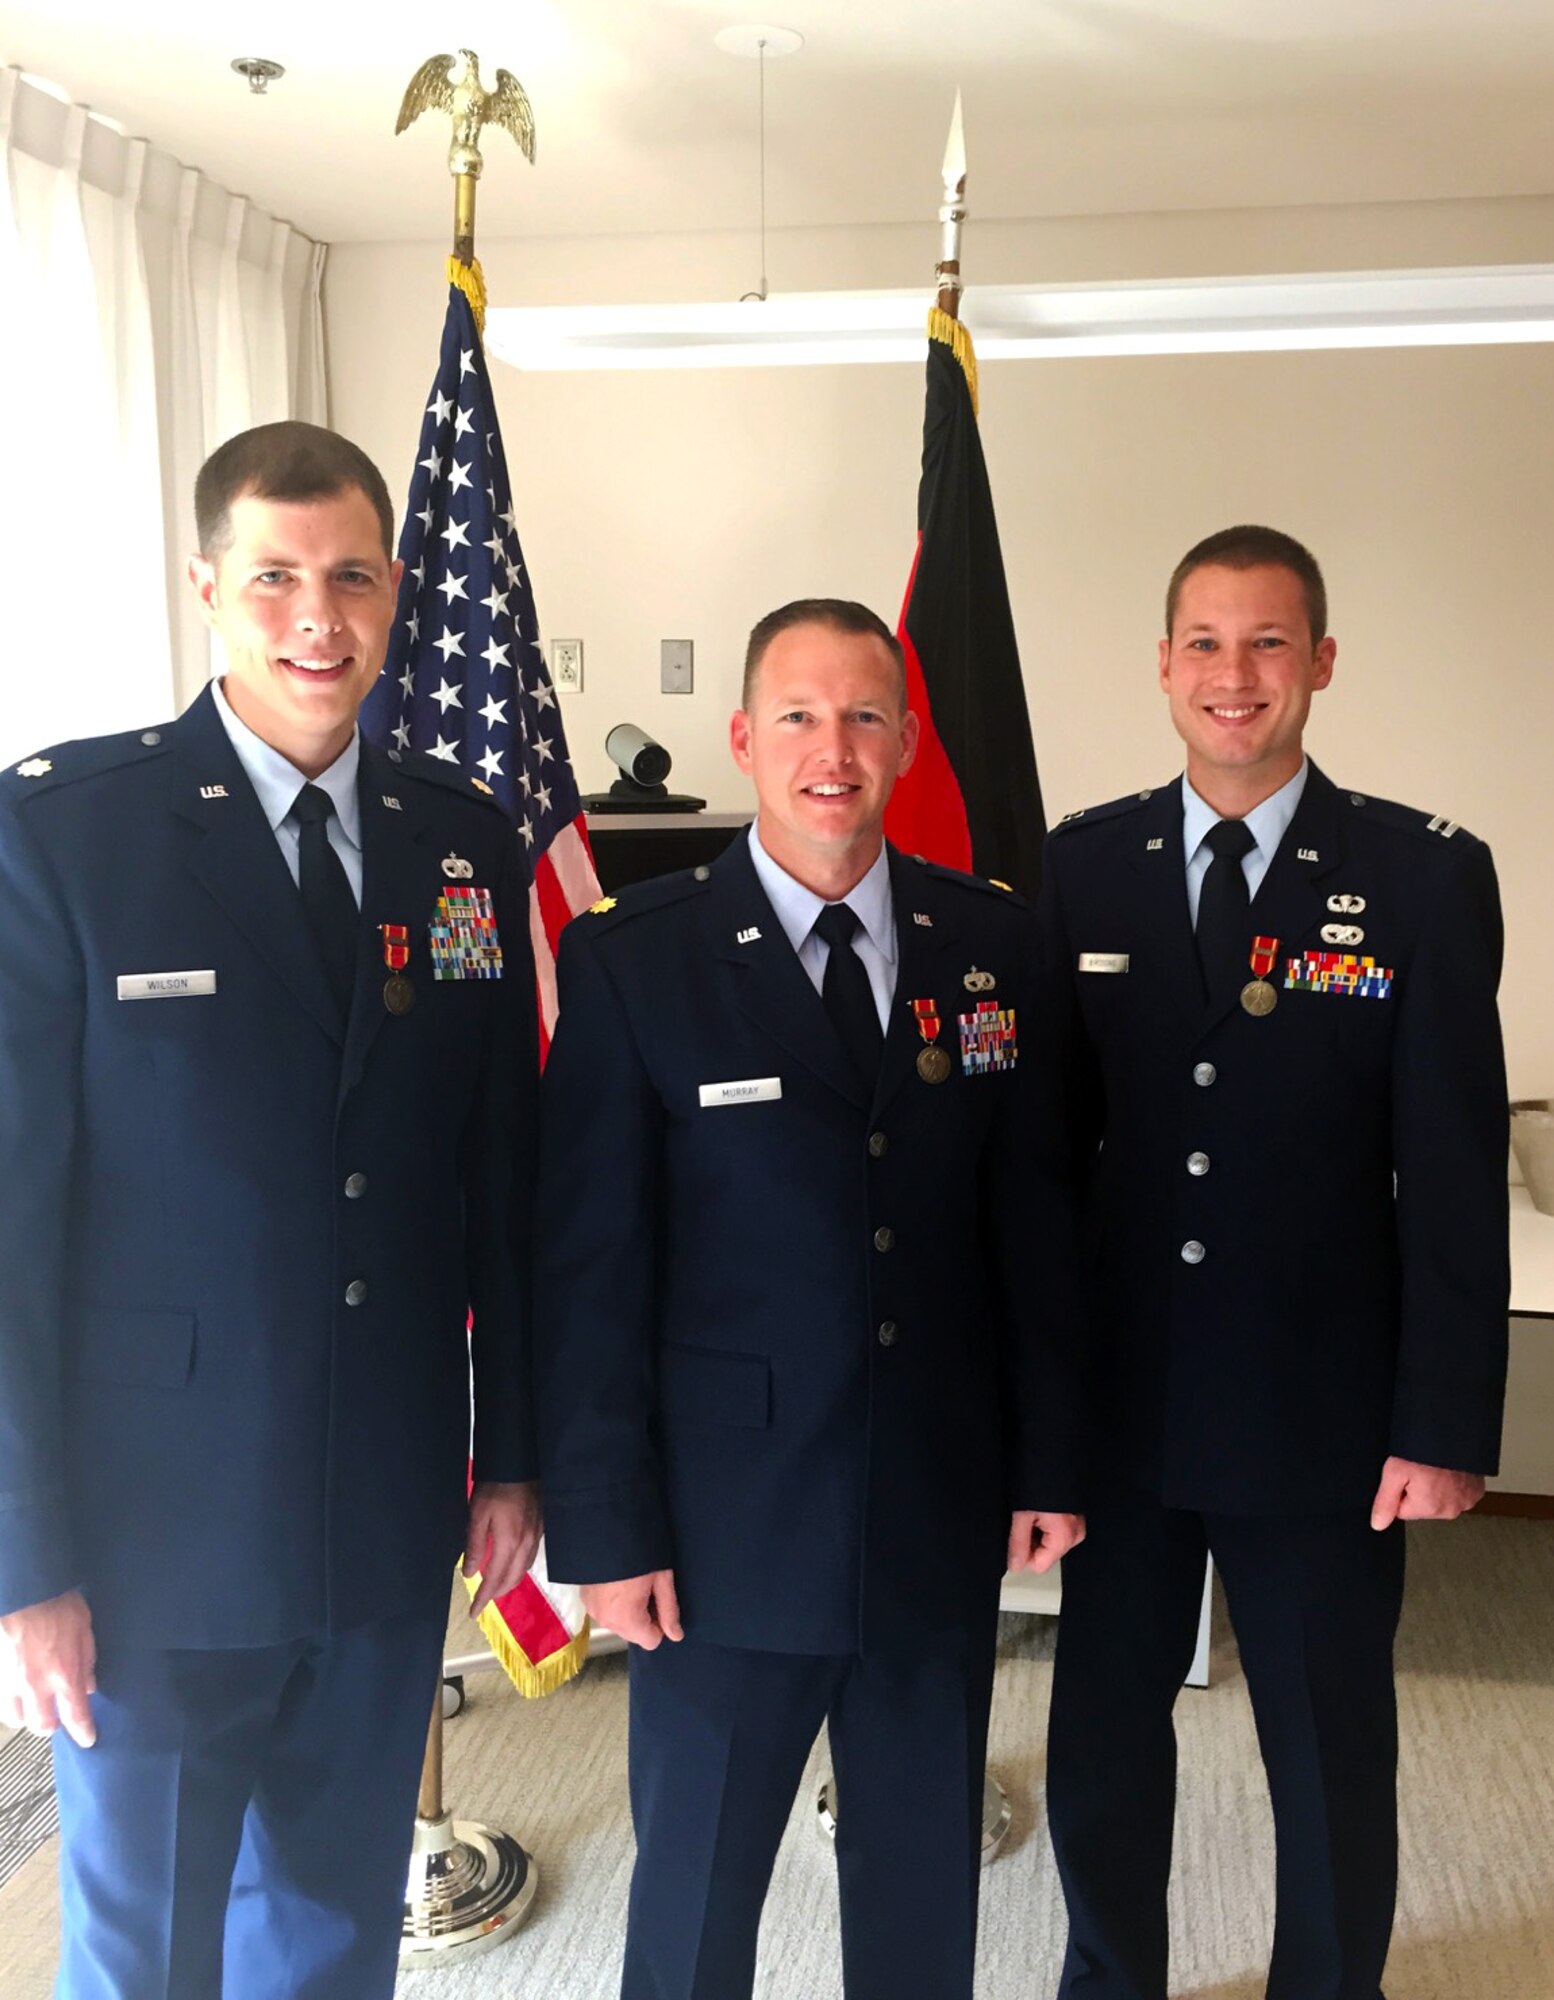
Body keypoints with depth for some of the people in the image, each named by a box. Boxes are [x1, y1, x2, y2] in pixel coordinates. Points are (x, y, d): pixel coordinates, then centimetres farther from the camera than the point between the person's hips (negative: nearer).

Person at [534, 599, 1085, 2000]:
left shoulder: (993, 942, 1)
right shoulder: (632, 961, -9)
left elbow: (1029, 1216, 5)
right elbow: (589, 1267, -8)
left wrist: (1048, 1460, 5)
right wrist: (607, 1528, -9)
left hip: (944, 1518, 3)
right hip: (727, 1523, -3)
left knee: (926, 1883, 20)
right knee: (695, 1886, 16)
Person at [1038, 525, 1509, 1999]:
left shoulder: (1425, 877, -7)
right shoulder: (1082, 866, 0)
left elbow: (1455, 1173, -7)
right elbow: (1049, 1134, 3)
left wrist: (1445, 1426, -9)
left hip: (1324, 1418, -2)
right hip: (1118, 1397, 3)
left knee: (1332, 1763, 14)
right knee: (1101, 1739, 17)